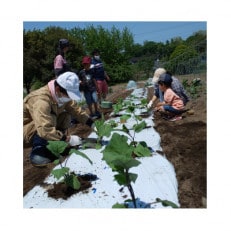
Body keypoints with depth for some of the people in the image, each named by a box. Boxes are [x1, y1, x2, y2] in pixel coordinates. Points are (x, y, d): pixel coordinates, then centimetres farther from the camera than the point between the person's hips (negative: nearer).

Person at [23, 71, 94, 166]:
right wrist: (68, 139, -39)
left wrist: (92, 124, -16)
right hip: (26, 130, -7)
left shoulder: (61, 95, -12)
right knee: (50, 118, -34)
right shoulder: (42, 101, -37)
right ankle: (37, 152, -16)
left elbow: (76, 109, -7)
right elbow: (44, 130, -45)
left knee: (66, 116, -10)